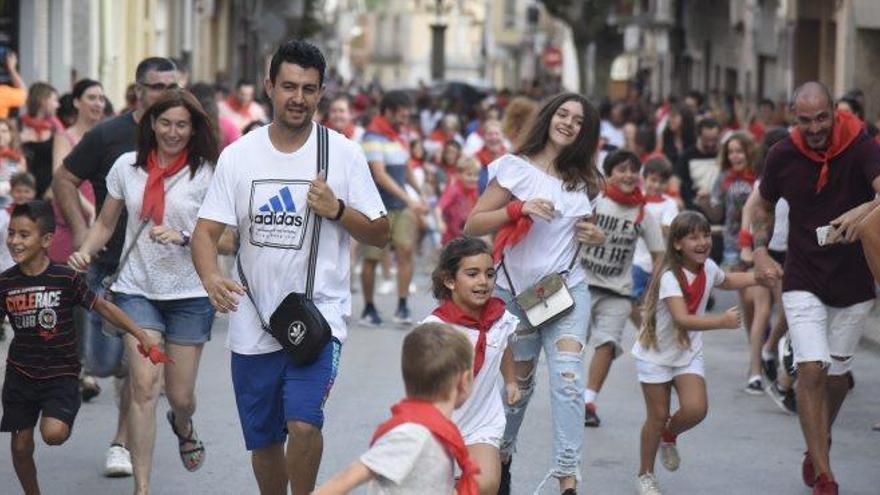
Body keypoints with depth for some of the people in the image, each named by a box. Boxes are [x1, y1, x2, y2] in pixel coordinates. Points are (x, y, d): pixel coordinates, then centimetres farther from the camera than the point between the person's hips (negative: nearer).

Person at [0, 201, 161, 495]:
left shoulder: (66, 279, -11)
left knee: (53, 433, -25)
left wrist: (139, 333, -5)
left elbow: (102, 307, -3)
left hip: (61, 373, -3)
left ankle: (59, 418, 11)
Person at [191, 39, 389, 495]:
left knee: (303, 423, -23)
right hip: (253, 321, 3)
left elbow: (380, 235, 2)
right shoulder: (238, 155, 3)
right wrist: (211, 276, -23)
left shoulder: (343, 154, -1)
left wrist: (337, 210, -17)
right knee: (263, 441, 12)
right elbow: (206, 231, -2)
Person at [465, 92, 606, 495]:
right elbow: (472, 226, -8)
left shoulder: (582, 179, 10)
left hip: (568, 289, 2)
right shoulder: (516, 167, -4)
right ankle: (501, 459, 35)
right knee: (519, 382, 10)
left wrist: (596, 237, 3)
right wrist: (518, 208, -22)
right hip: (518, 292, -2)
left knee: (568, 378, -14)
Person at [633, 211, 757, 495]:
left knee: (696, 409, -13)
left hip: (688, 353, 5)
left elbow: (726, 281, 22)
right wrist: (723, 321, -46)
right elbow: (683, 320, -38)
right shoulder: (670, 277, -26)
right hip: (655, 353, -5)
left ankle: (668, 436, 21)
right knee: (658, 416, 2)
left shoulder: (708, 267, -4)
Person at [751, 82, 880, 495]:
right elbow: (764, 206, 12)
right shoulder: (782, 155, -6)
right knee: (811, 369, -13)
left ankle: (819, 442, 41)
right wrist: (760, 251, -2)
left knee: (837, 374, 12)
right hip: (803, 279, 0)